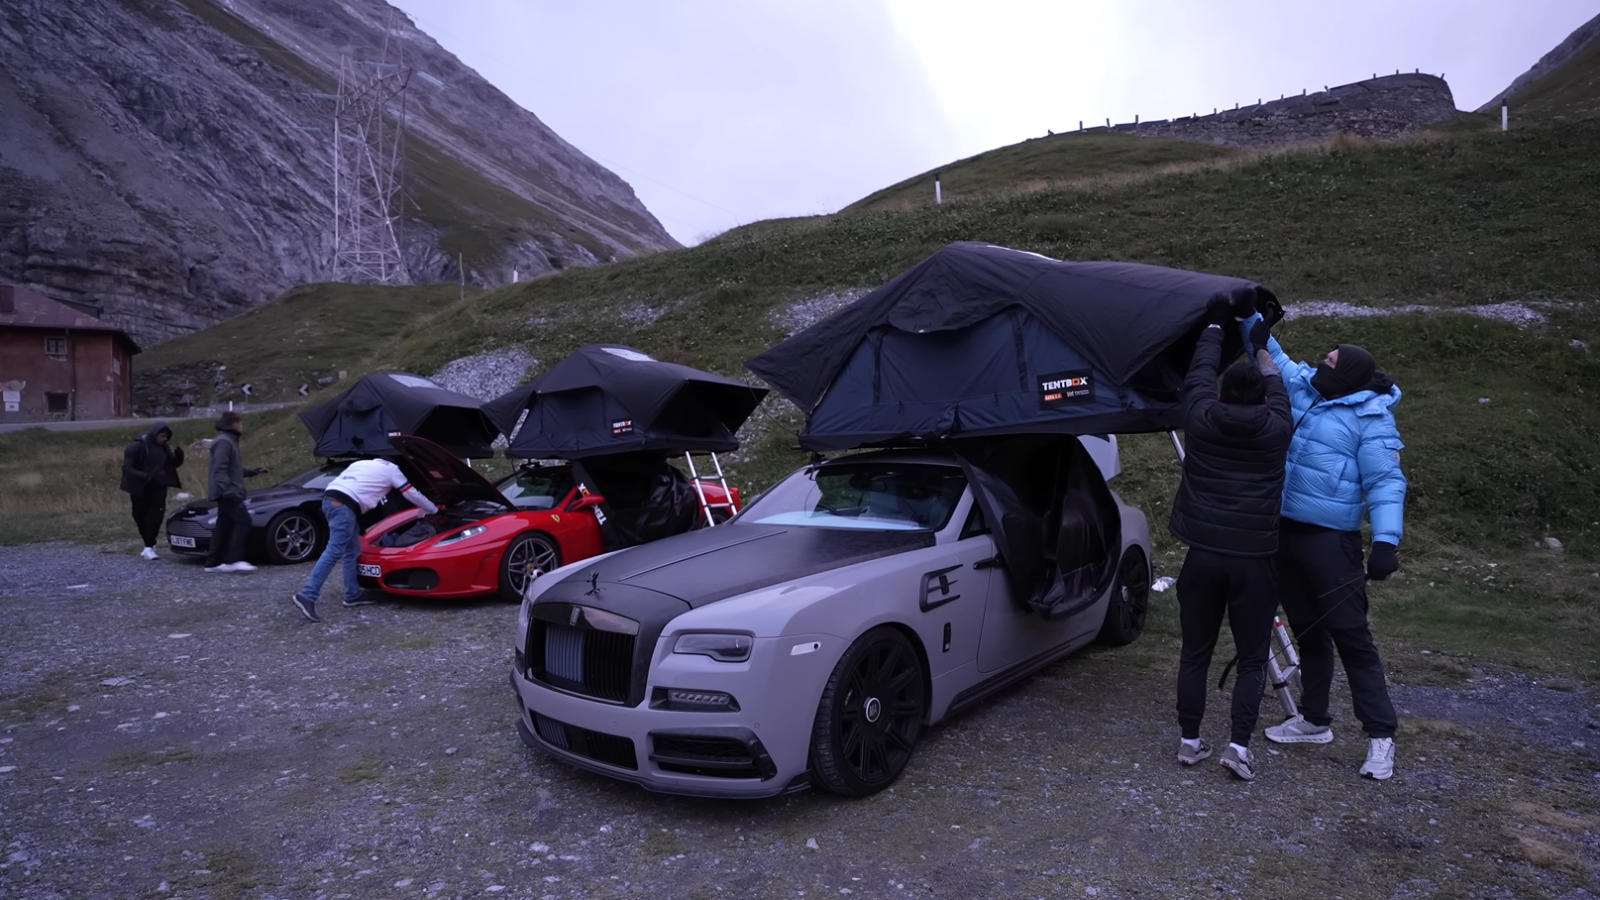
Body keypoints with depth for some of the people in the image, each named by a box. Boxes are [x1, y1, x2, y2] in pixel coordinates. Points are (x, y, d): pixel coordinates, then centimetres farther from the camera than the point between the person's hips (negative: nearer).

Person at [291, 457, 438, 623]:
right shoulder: (392, 469, 14)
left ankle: (353, 595, 17)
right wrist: (434, 510, 33)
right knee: (334, 552, -13)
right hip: (343, 505, -9)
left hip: (330, 499, 9)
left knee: (352, 551, 15)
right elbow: (412, 494, 21)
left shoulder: (363, 463, 33)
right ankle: (306, 596, -20)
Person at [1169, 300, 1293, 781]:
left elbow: (1199, 374, 17)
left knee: (1195, 653, 10)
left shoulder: (1201, 420, -2)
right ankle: (1239, 744, 1)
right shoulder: (1275, 430, -1)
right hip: (1253, 560, -1)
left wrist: (1215, 326, 31)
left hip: (1203, 556, 1)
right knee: (1252, 658, 9)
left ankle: (1190, 741, 16)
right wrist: (1261, 348, 37)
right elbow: (1278, 394, 21)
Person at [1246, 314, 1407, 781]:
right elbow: (1270, 354, 23)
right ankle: (1314, 720, 30)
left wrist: (1386, 540, -25)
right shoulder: (1302, 387, 7)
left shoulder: (1370, 418, -11)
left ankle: (1381, 736, 7)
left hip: (1330, 541, -7)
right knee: (1308, 632, 17)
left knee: (1351, 636, -4)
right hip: (1285, 533, 7)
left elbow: (1386, 483, -15)